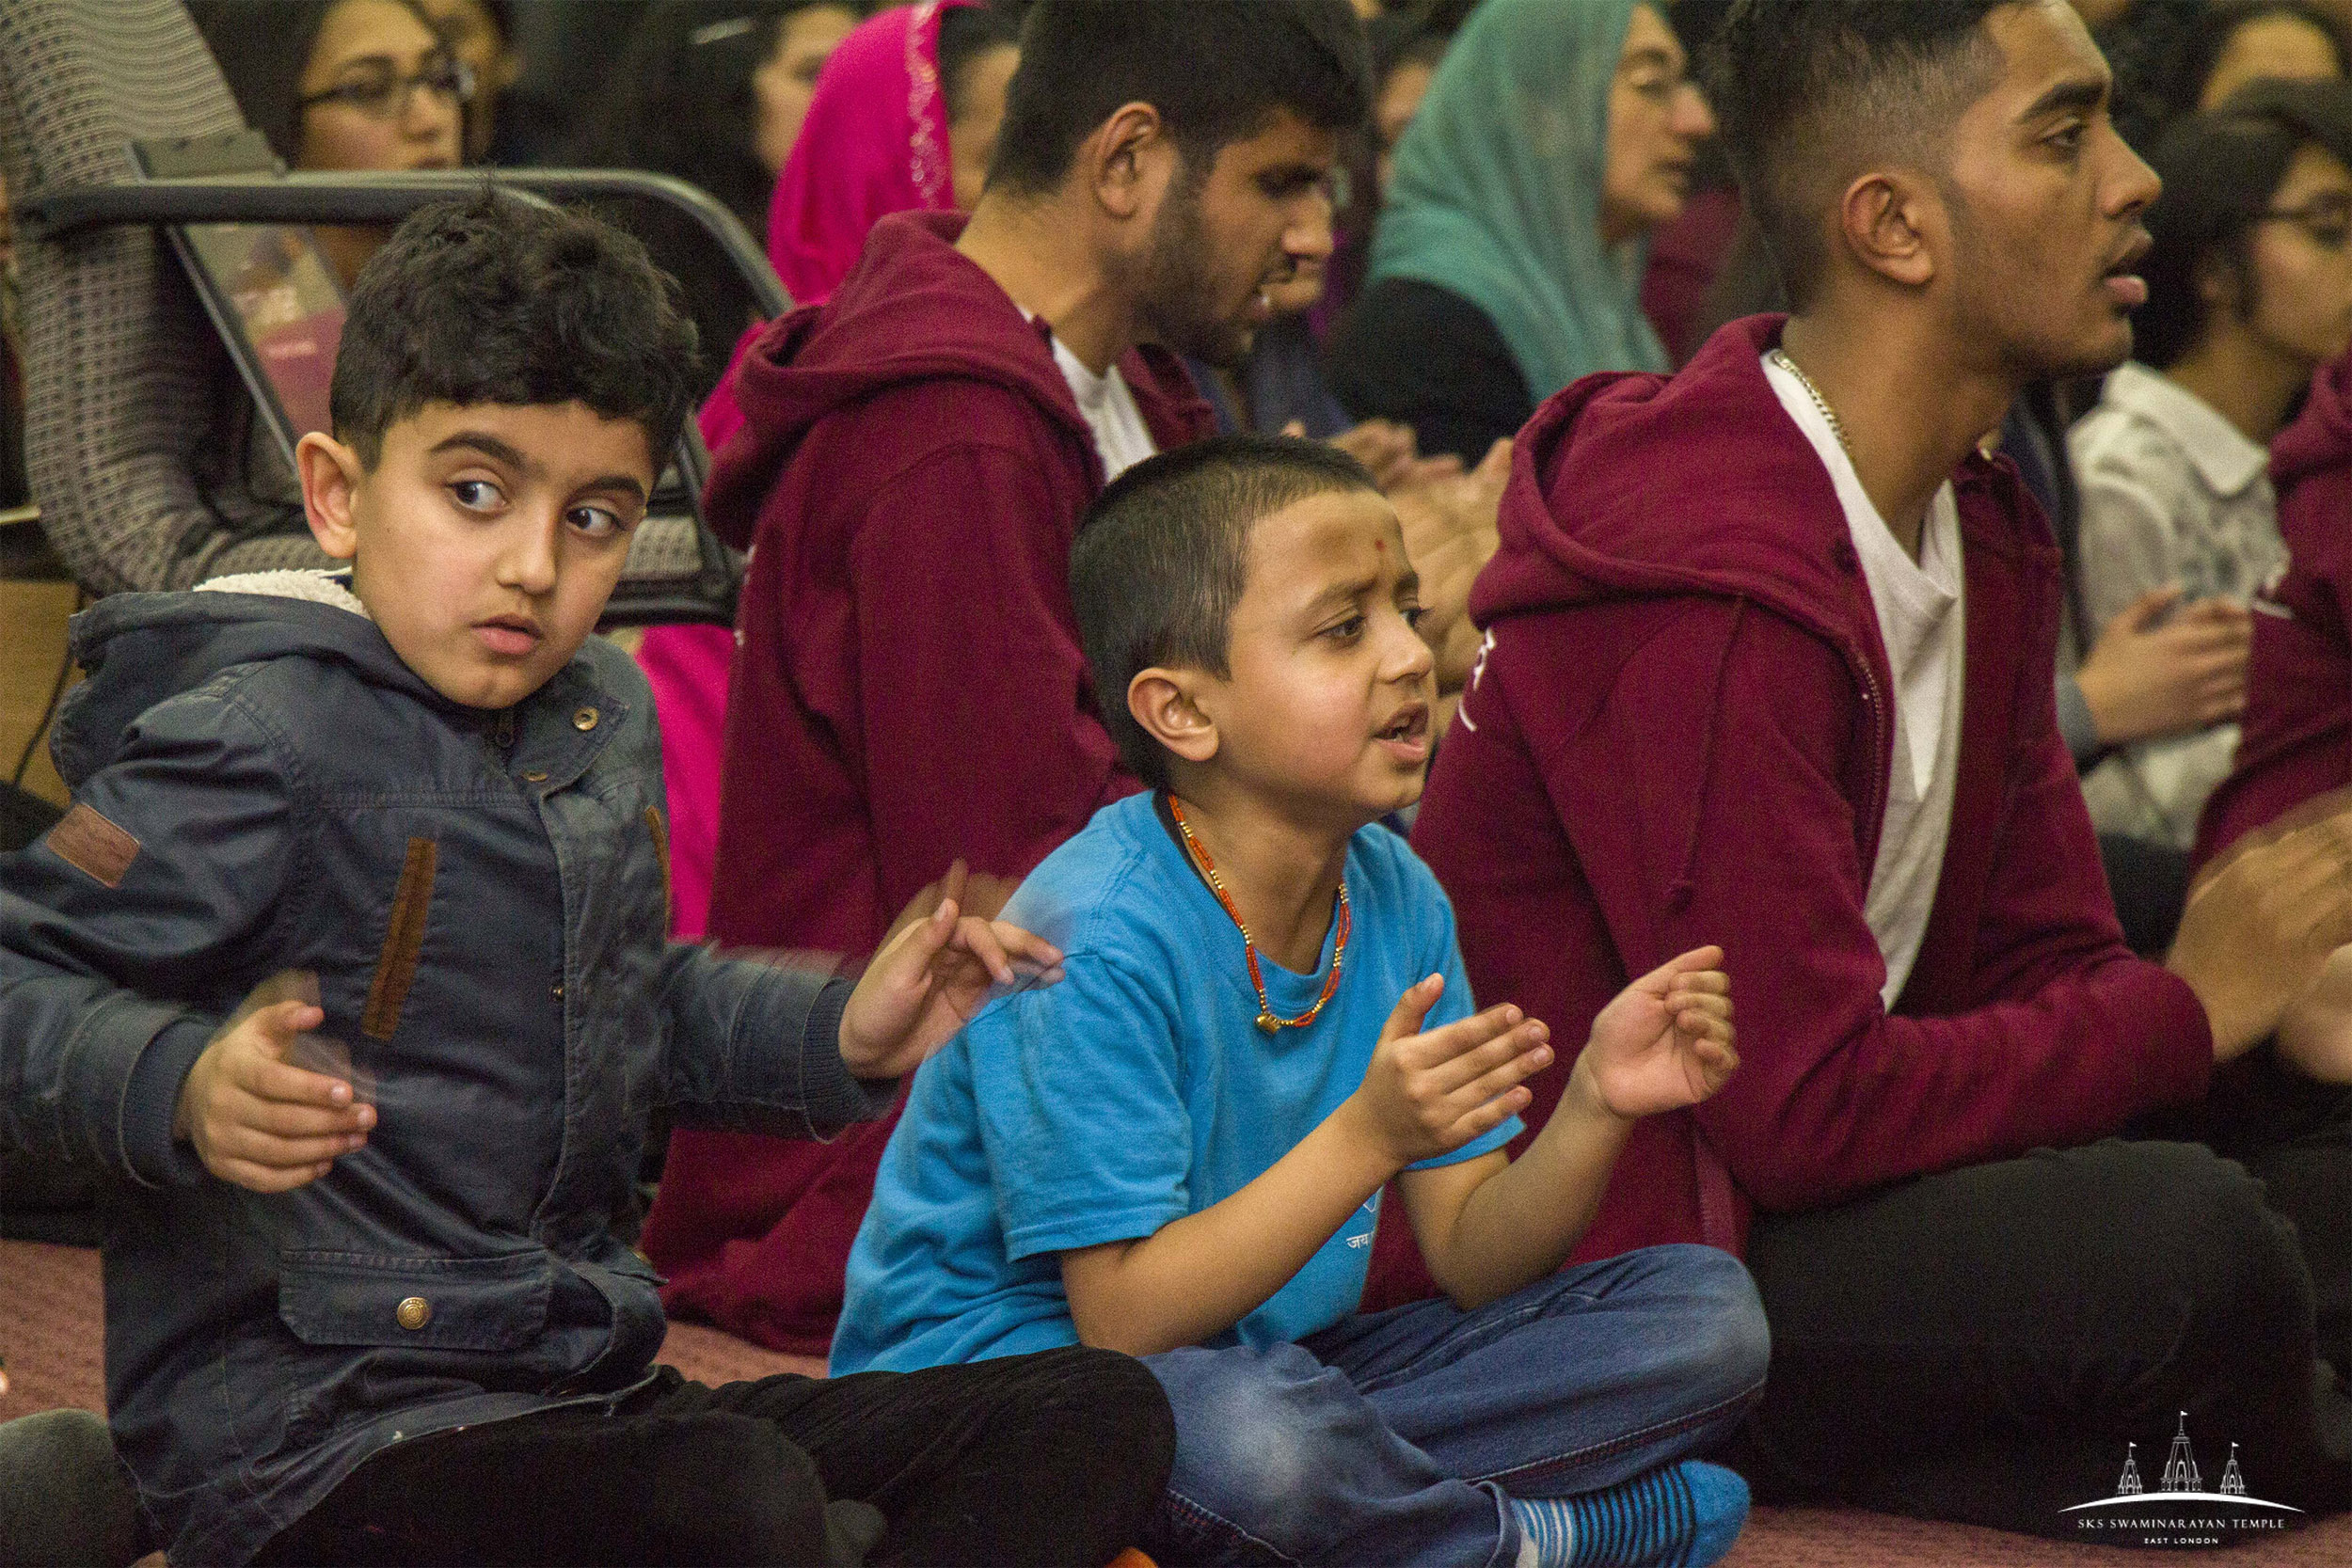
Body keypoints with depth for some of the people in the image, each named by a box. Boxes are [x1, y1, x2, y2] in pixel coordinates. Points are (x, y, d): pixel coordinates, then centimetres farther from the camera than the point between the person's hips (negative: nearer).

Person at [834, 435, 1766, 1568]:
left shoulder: (1394, 899, 2)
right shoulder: (1096, 941, -22)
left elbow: (1470, 1258, 3)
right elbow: (1126, 1322, -24)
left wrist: (1594, 1110, -17)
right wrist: (1369, 1137, -32)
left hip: (1277, 1363, 8)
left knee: (1704, 1313, 2)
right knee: (1238, 1426, -42)